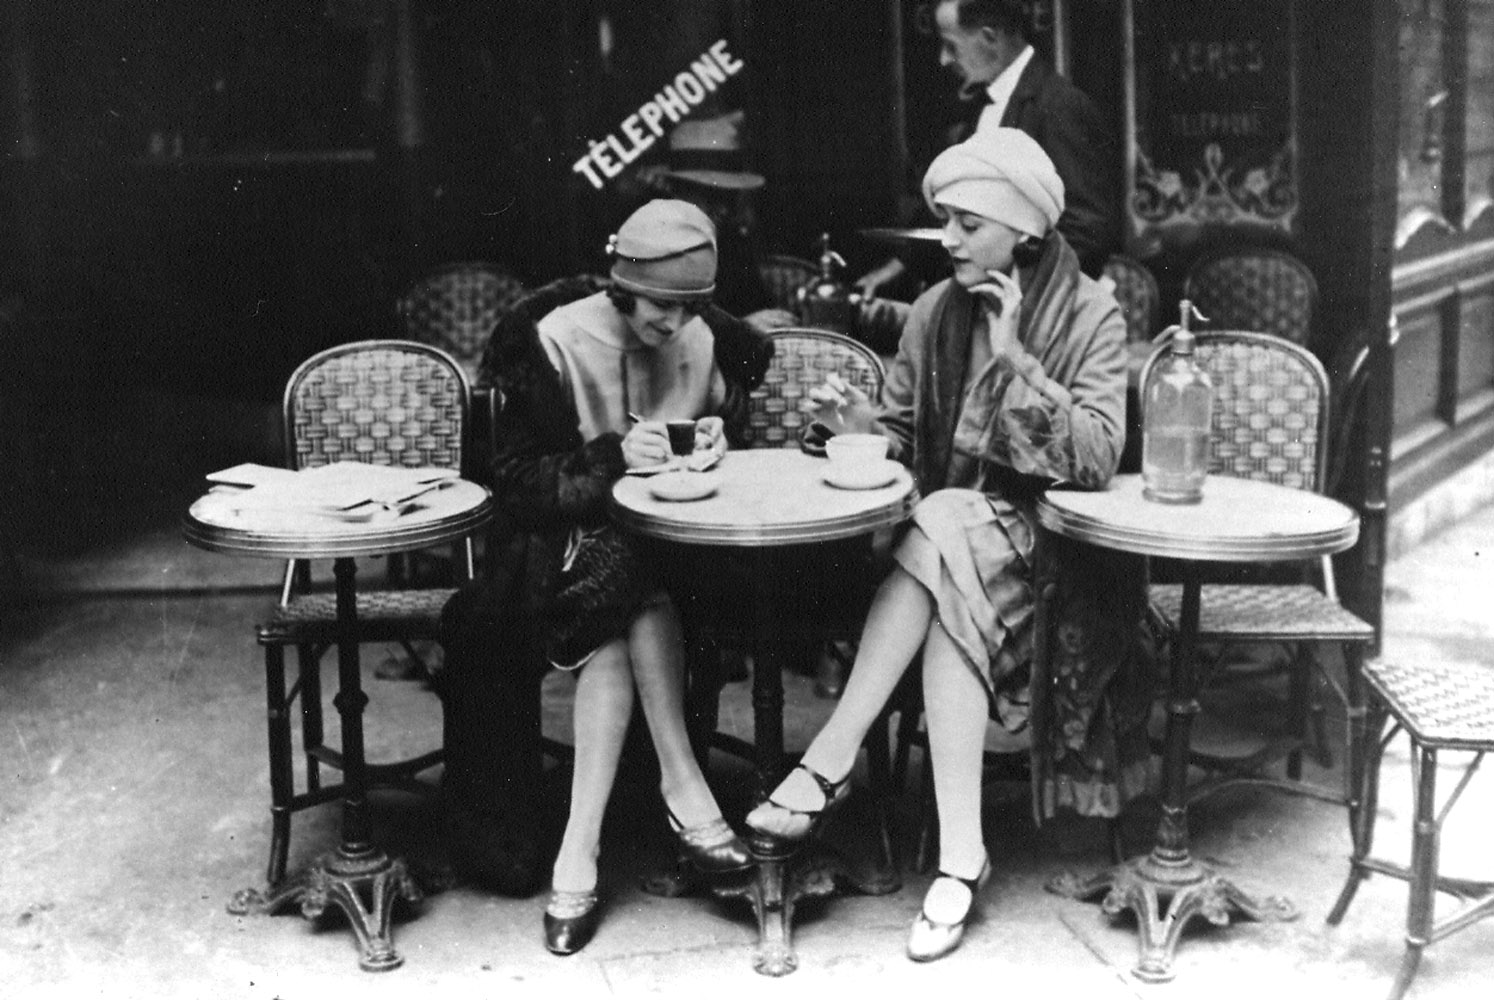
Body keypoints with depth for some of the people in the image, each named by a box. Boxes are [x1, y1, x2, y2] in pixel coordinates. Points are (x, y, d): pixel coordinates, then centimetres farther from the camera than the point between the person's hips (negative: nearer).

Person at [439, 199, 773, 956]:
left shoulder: (708, 340, 3)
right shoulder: (553, 341, -8)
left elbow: (729, 439, 17)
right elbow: (516, 481, -10)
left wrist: (717, 438, -8)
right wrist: (613, 456, -24)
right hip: (567, 536, -2)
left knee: (621, 618, -32)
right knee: (627, 589, -36)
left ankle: (580, 850, -34)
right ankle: (680, 786, -31)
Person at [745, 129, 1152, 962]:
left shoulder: (1091, 317, -6)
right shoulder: (938, 310, 6)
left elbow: (1096, 458, -17)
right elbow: (906, 439, 9)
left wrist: (1011, 359, -20)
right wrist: (858, 426, -13)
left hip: (1042, 546, -3)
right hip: (944, 532, 3)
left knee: (942, 540, -34)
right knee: (949, 602, -32)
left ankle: (831, 763, -29)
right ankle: (960, 855, -33)